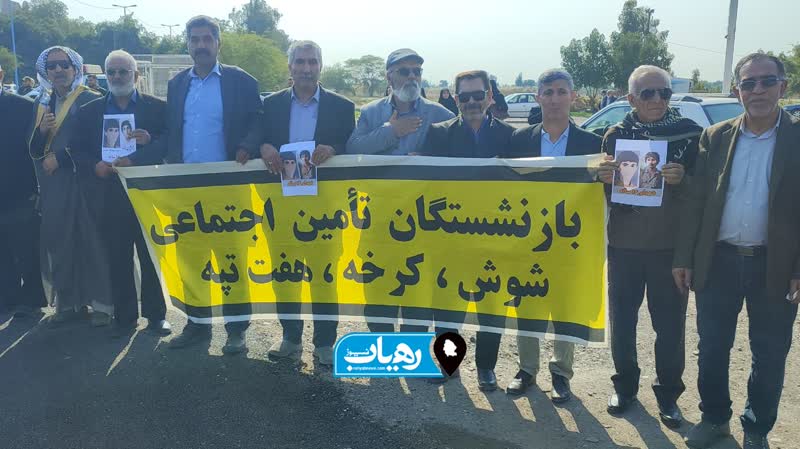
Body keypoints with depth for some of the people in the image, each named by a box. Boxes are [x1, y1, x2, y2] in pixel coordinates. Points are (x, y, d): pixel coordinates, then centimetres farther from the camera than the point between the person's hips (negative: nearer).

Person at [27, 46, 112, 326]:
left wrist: (61, 157, -9)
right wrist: (41, 130, -5)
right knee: (59, 241, 5)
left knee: (92, 241, -3)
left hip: (85, 183, -5)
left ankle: (102, 303, 5)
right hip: (53, 187, 5)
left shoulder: (91, 100, -2)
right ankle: (68, 301, 14)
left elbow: (97, 142, -9)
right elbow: (33, 150, 15)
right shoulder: (42, 103, 15)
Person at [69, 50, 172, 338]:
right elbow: (77, 151, 8)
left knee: (151, 258, 5)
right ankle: (124, 317, 17)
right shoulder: (89, 111, 11)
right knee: (117, 261, 6)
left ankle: (156, 315, 16)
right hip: (110, 198, 2)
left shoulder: (158, 107, 4)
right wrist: (95, 166, -10)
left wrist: (151, 140, -19)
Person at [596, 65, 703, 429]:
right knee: (621, 319, 11)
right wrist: (603, 177, -17)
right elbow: (604, 190, 6)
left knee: (670, 325, 6)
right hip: (624, 244, 2)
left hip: (670, 245, -1)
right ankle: (625, 385, 30)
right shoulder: (616, 135, 2)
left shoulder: (689, 132, -4)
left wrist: (682, 178, -24)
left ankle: (668, 393, 24)